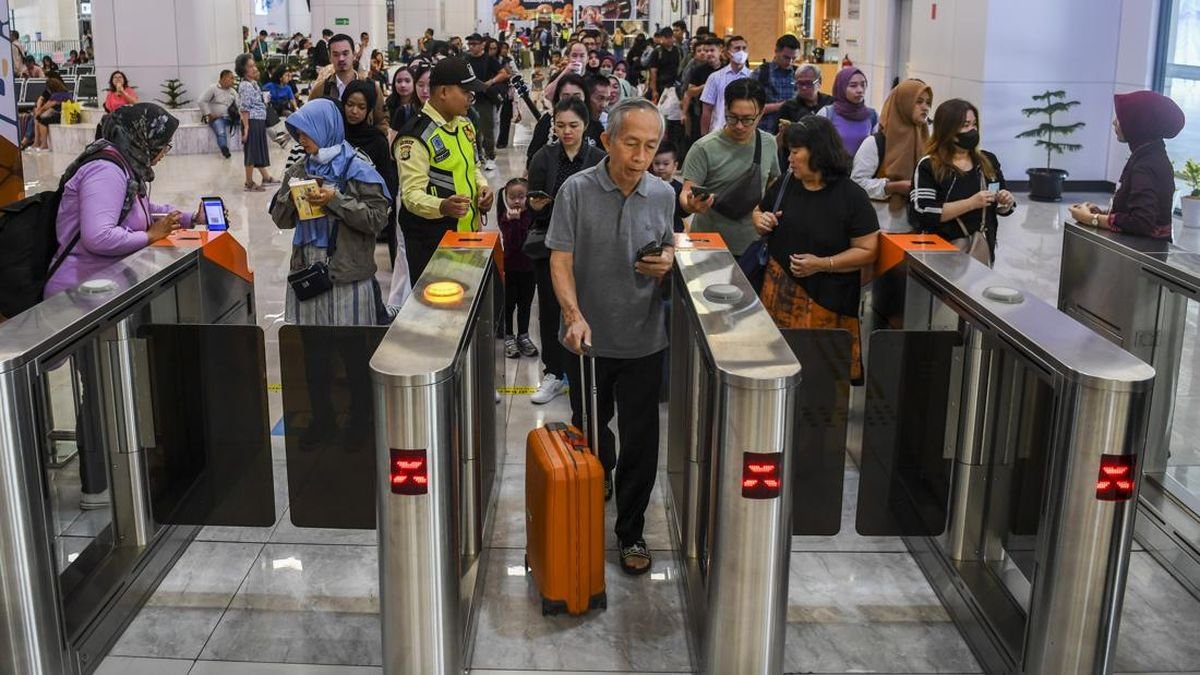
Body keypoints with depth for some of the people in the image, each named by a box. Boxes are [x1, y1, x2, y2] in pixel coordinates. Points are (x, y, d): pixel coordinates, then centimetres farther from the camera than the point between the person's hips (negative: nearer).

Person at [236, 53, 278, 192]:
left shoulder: (254, 83, 13)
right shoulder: (245, 86, -15)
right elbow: (244, 109, -18)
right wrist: (246, 127, -21)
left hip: (259, 122, 9)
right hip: (252, 122, -9)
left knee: (260, 150, 18)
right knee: (251, 151, -2)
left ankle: (266, 177, 30)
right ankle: (249, 183, 5)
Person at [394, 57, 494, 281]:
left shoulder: (464, 125, 11)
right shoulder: (416, 137, -18)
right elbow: (412, 194, -22)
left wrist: (482, 187, 4)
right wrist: (443, 206, -41)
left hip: (469, 234, 8)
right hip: (432, 244, -8)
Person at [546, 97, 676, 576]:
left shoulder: (662, 195, -2)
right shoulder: (577, 190, -11)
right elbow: (561, 259, -12)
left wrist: (667, 260, -10)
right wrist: (574, 314, -27)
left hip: (644, 339, 1)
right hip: (588, 336, -1)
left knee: (640, 441, 3)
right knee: (589, 426, 21)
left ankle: (631, 532, 18)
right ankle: (599, 477, 53)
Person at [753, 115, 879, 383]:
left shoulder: (852, 196, -9)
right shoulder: (785, 184, 5)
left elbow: (867, 251, -8)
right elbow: (759, 212, 22)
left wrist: (822, 264, -19)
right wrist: (761, 221, -2)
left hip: (826, 300, -4)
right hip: (780, 293, 4)